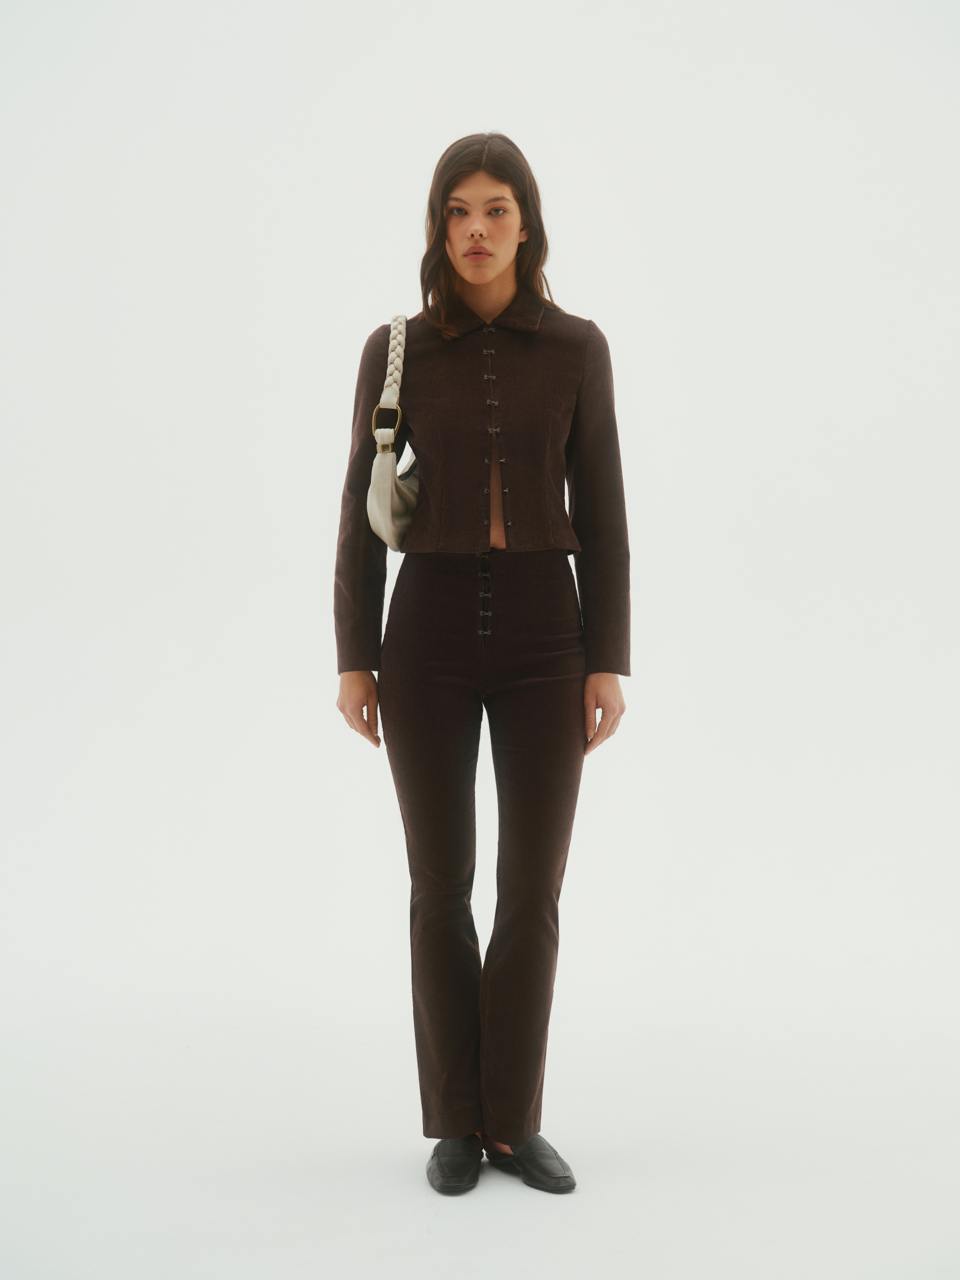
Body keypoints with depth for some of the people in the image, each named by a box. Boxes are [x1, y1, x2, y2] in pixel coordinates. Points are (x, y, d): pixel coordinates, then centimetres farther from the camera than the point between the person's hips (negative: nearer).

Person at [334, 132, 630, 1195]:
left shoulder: (577, 347, 3)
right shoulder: (396, 349, 2)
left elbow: (600, 512, 3)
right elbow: (362, 510, 4)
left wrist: (609, 660, -2)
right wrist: (353, 658, 0)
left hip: (542, 634, 1)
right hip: (430, 631, 0)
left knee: (533, 888, 3)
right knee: (441, 885, 5)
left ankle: (514, 1120, 21)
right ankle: (456, 1120, 21)